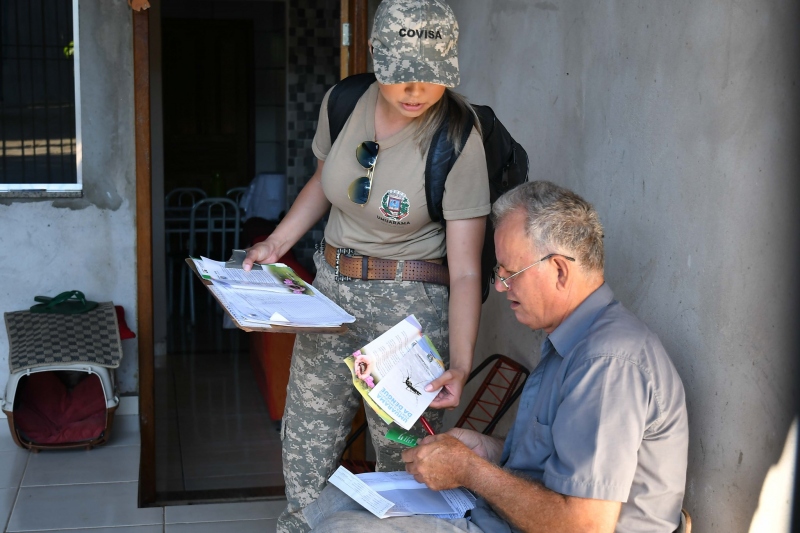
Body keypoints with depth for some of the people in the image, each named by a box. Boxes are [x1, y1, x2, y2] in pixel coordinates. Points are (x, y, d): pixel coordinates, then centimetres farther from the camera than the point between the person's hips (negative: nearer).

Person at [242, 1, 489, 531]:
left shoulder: (459, 140, -18)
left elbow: (465, 270, -19)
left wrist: (460, 364, -30)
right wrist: (275, 244, 5)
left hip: (410, 303, -5)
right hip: (331, 288, 5)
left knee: (402, 455, -3)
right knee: (305, 440, 14)